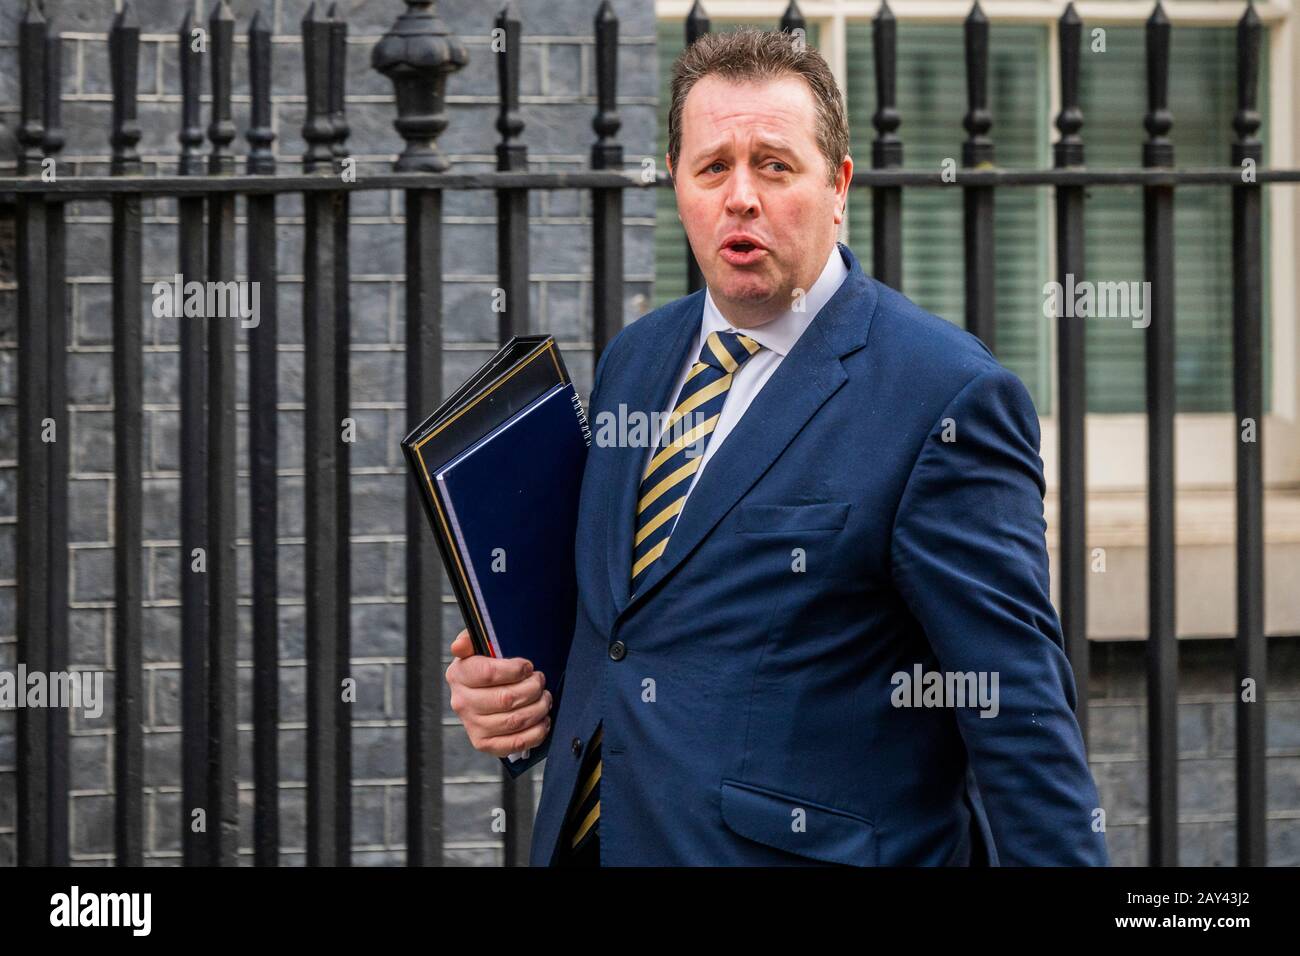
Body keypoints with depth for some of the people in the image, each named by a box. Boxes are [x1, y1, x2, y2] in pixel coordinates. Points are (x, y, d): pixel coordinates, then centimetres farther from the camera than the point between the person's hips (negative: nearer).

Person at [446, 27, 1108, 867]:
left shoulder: (946, 396, -15)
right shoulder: (632, 361, 7)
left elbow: (1015, 705, -17)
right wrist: (516, 689, 1)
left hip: (809, 846, -7)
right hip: (594, 836, 7)